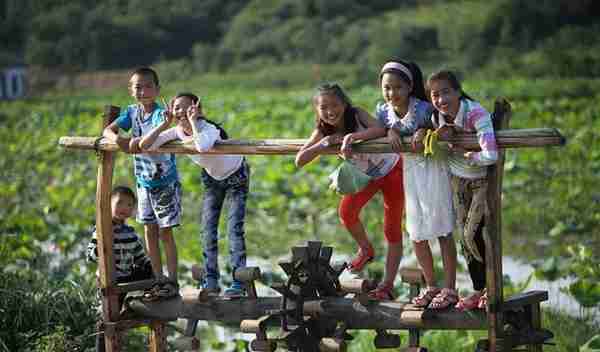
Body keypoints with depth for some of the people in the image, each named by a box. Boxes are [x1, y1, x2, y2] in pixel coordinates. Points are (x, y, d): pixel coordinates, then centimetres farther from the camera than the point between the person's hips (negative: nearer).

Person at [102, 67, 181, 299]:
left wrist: (138, 142, -46)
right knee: (149, 231, 11)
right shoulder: (132, 112, 2)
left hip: (165, 182, -6)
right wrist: (117, 138, -25)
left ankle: (172, 281, 8)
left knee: (165, 232, -1)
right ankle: (159, 280, 21)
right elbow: (108, 130, -4)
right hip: (144, 182, 6)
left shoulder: (160, 114, -16)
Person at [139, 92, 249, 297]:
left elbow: (203, 147, -61)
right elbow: (145, 145, -23)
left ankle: (239, 282, -8)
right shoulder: (177, 132, -17)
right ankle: (211, 280, 12)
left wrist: (193, 121, -47)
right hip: (212, 178, 6)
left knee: (234, 228, -13)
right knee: (208, 228, 3)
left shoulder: (208, 129, -36)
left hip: (236, 176, -6)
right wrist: (165, 124, -30)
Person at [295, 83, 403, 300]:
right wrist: (323, 144, -35)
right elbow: (299, 161, -23)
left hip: (391, 169, -4)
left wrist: (351, 136, -55)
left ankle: (387, 285, 0)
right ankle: (365, 250, 15)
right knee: (346, 211, -15)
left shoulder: (356, 114, -26)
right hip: (365, 175, 4)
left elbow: (380, 130, -45)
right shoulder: (323, 132, -16)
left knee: (392, 229, -4)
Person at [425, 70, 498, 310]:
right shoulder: (437, 117, -13)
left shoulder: (477, 114, -33)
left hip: (483, 179, -6)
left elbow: (490, 156, -43)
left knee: (473, 234, -12)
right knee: (465, 238, 9)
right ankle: (479, 290, 24)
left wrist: (465, 155, -27)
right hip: (458, 180, 6)